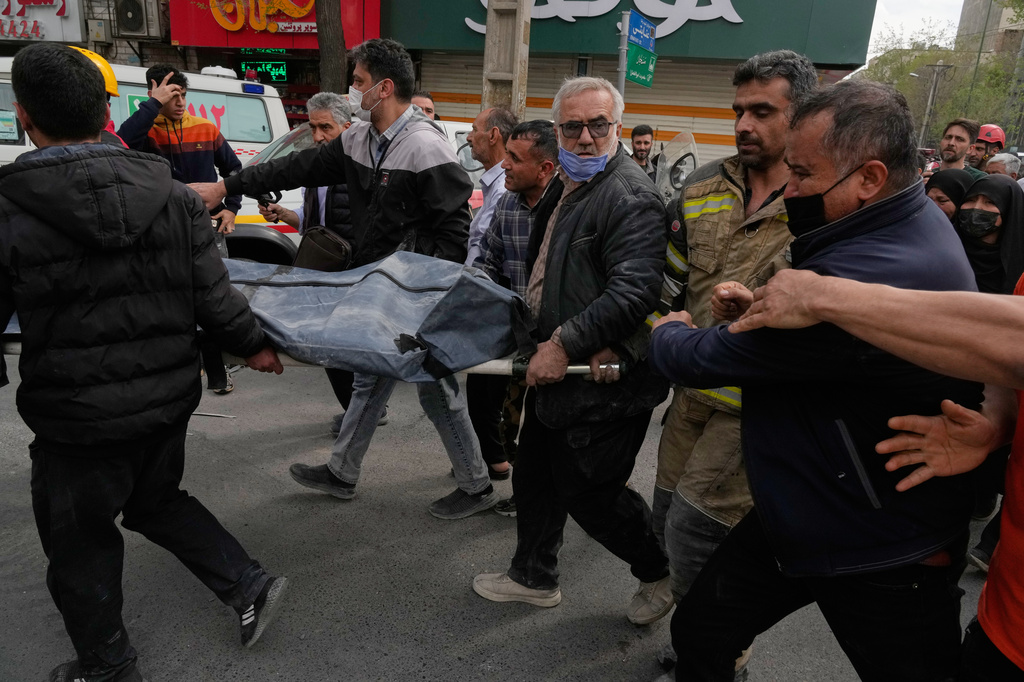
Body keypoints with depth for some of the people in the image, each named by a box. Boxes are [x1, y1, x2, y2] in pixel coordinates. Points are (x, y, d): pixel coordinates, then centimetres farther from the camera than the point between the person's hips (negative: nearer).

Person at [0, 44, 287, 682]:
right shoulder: (176, 196, -4)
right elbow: (214, 298, -1)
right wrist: (254, 345, 15)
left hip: (78, 417, -4)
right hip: (170, 397, 5)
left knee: (81, 547, 17)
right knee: (158, 499, 30)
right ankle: (250, 585, 27)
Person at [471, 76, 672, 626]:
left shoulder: (630, 197, -18)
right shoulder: (572, 187, 14)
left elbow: (633, 291, -28)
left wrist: (565, 344, -25)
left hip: (604, 380, -10)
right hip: (558, 369, 10)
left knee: (589, 490, 2)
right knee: (536, 476, 19)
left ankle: (662, 573, 28)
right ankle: (534, 576, 39)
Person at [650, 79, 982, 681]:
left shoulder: (865, 277, -34)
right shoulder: (914, 221, -1)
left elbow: (703, 360, -22)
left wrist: (669, 331, -1)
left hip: (884, 559, -9)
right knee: (699, 633, 14)